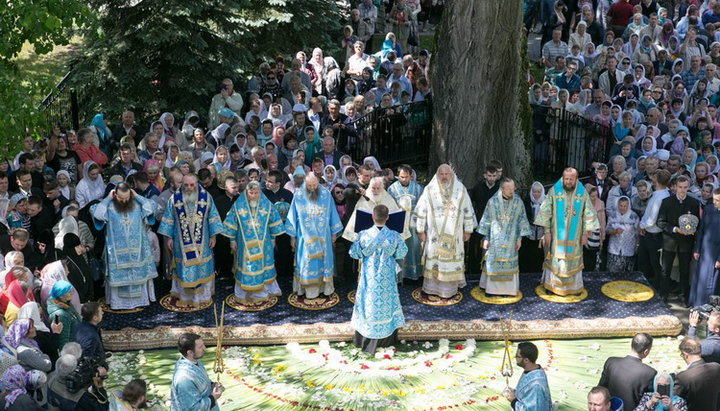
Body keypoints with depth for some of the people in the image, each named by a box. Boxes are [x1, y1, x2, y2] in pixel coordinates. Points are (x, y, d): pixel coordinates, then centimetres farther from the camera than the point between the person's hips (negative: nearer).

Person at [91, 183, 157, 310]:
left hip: (137, 248, 2)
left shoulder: (137, 204, -2)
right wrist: (108, 198, -15)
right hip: (117, 250, -2)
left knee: (139, 273, 12)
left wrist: (137, 196, -10)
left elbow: (153, 206, -12)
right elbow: (94, 211, -21)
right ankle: (119, 301, 15)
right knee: (119, 275, 4)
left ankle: (140, 298, 25)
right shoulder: (109, 206, -8)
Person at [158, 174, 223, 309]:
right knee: (184, 268, 6)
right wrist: (168, 237, 2)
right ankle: (184, 296, 18)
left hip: (201, 242, 0)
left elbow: (212, 218, 1)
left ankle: (202, 294, 22)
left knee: (202, 267, 8)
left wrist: (213, 236, 1)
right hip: (182, 242, 0)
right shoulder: (174, 199, -5)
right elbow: (169, 219, 3)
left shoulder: (206, 197, -5)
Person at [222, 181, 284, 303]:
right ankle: (245, 293, 16)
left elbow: (273, 222, 6)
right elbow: (232, 223, 0)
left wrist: (272, 238, 8)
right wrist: (232, 240, 1)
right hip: (245, 243, -1)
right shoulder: (238, 205, -6)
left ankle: (264, 291, 24)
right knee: (246, 266, 5)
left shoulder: (267, 205, -3)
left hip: (263, 243, 1)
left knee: (263, 265, 9)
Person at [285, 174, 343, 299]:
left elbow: (332, 214, 4)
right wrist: (292, 236, 2)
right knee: (307, 261, 4)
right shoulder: (299, 196, -8)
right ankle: (309, 288, 12)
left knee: (323, 258, 10)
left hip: (323, 236, 1)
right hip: (305, 236, -1)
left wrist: (334, 232, 9)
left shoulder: (326, 194, -6)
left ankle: (325, 286, 21)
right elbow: (293, 216, 0)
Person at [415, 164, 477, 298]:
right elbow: (421, 212, 0)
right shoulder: (429, 190, -3)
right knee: (433, 259, 3)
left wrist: (468, 230, 6)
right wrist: (420, 231, -1)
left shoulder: (461, 190, -1)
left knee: (452, 260, 4)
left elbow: (468, 211, 5)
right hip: (434, 234, -1)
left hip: (454, 235, 1)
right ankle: (432, 287, 13)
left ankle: (450, 287, 14)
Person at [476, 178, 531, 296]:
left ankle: (509, 287, 17)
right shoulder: (492, 202, -7)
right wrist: (485, 238, 0)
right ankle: (491, 286, 16)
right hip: (495, 239, -1)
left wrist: (520, 238, -1)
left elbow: (522, 220, 2)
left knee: (509, 263, 6)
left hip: (511, 240, 1)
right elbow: (486, 221, 0)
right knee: (493, 262, 5)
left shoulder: (518, 202, -5)